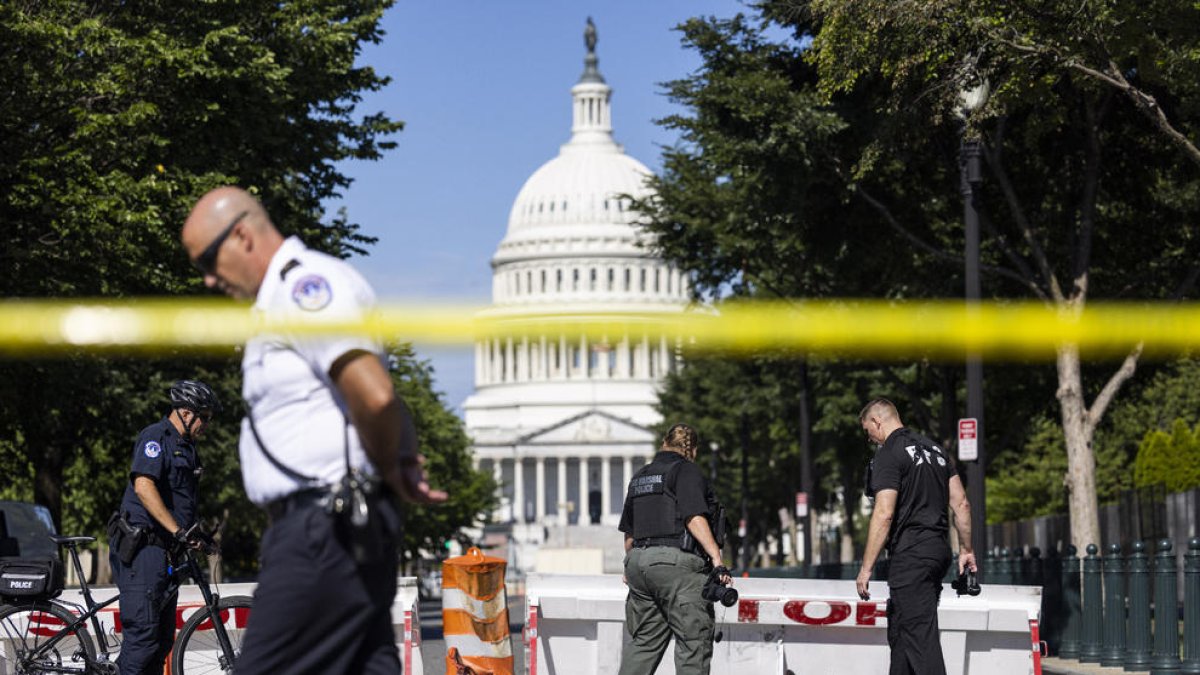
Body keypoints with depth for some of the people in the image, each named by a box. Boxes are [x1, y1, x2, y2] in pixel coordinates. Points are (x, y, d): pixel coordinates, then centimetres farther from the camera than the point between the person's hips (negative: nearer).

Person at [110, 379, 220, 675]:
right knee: (143, 631, -15)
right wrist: (177, 530, -27)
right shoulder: (156, 437, -9)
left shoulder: (186, 447, 20)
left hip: (165, 550, 10)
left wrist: (198, 534, 13)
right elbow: (143, 486, -23)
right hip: (143, 549, -10)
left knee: (163, 636, 10)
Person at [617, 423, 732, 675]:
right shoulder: (686, 470, -2)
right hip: (676, 562, -7)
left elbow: (629, 532, 23)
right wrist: (717, 560, -20)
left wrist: (631, 566, 36)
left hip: (639, 561, 7)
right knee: (694, 641, -5)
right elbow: (694, 517, -15)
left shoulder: (640, 476, 20)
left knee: (643, 641, 12)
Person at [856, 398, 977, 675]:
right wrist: (966, 549, 20)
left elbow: (884, 514, -18)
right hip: (939, 549, 9)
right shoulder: (935, 449, 17)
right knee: (899, 631, 17)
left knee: (920, 635, -10)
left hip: (910, 555, -9)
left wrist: (866, 568, -16)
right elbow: (961, 503, 15)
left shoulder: (888, 455, -10)